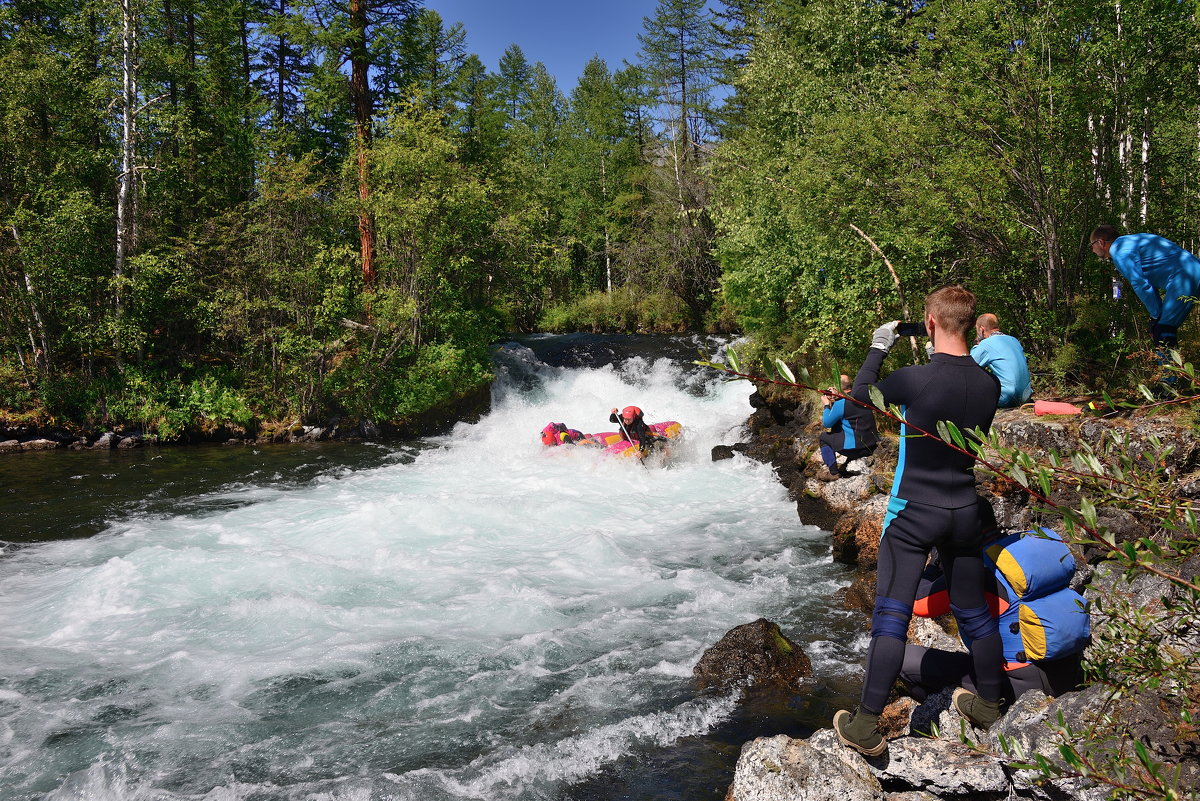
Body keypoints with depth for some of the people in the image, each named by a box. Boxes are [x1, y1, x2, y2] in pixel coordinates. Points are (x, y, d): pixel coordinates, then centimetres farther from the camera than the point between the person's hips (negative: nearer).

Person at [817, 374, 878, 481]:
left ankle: (833, 473, 11)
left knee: (823, 437, 14)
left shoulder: (840, 403, -17)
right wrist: (834, 400, 17)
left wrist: (827, 405, 8)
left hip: (854, 448, -8)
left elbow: (826, 423, -4)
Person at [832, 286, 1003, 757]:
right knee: (974, 613, 19)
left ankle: (866, 728, -2)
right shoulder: (988, 384, -3)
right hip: (964, 512, 5)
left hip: (913, 514, -5)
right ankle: (988, 706, 36)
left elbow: (861, 395, 0)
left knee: (891, 617, -4)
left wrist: (877, 349, 13)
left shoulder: (913, 379, -19)